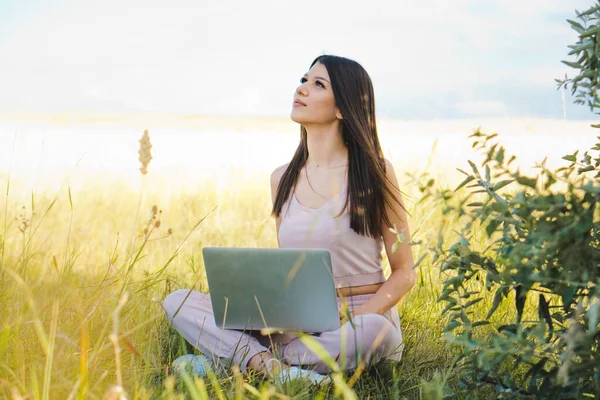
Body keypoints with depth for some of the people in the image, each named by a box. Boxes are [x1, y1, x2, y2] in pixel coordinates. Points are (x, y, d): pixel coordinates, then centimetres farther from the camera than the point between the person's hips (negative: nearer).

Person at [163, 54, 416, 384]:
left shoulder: (374, 173, -4)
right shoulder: (282, 179, 10)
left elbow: (404, 271, -3)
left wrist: (353, 321, -19)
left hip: (361, 321, -3)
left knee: (375, 332, -41)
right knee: (179, 302, -9)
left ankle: (224, 359, -24)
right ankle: (275, 368, -31)